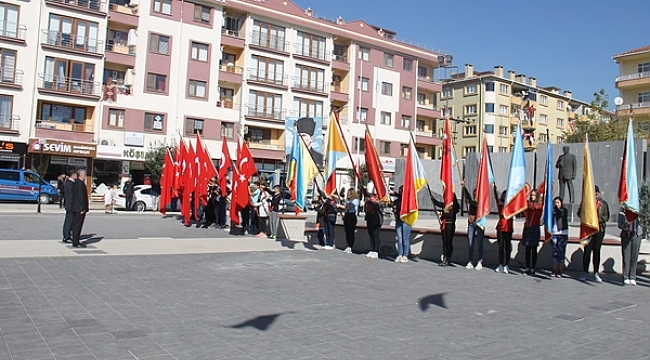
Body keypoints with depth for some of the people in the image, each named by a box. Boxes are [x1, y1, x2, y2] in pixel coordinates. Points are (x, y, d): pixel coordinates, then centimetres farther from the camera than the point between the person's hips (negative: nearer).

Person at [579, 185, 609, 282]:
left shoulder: (603, 203, 8)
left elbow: (606, 216, 5)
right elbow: (580, 212, 2)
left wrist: (598, 219, -13)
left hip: (599, 229, 1)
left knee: (597, 251, 3)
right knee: (587, 251, -1)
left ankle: (596, 273, 9)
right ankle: (585, 272, 6)